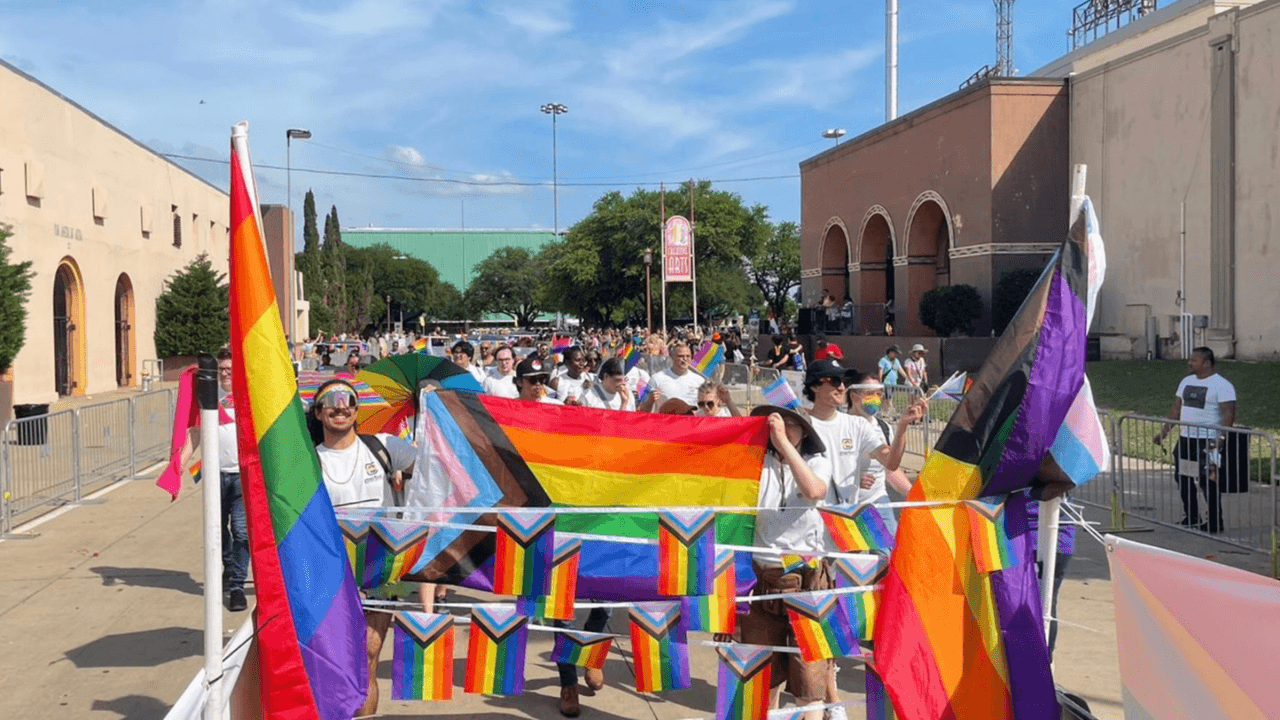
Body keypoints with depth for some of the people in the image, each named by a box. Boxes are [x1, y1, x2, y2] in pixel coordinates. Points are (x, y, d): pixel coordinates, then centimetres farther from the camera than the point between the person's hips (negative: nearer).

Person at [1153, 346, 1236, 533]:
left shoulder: (1222, 385, -11)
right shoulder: (1187, 381, 13)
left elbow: (1229, 413, -18)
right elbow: (1176, 408, 18)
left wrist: (1221, 438, -29)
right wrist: (1164, 431, 12)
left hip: (1207, 442, -8)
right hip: (1185, 439, 8)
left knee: (1208, 482, -6)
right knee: (1183, 477, 13)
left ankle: (1215, 523, 4)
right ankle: (1191, 518, 27)